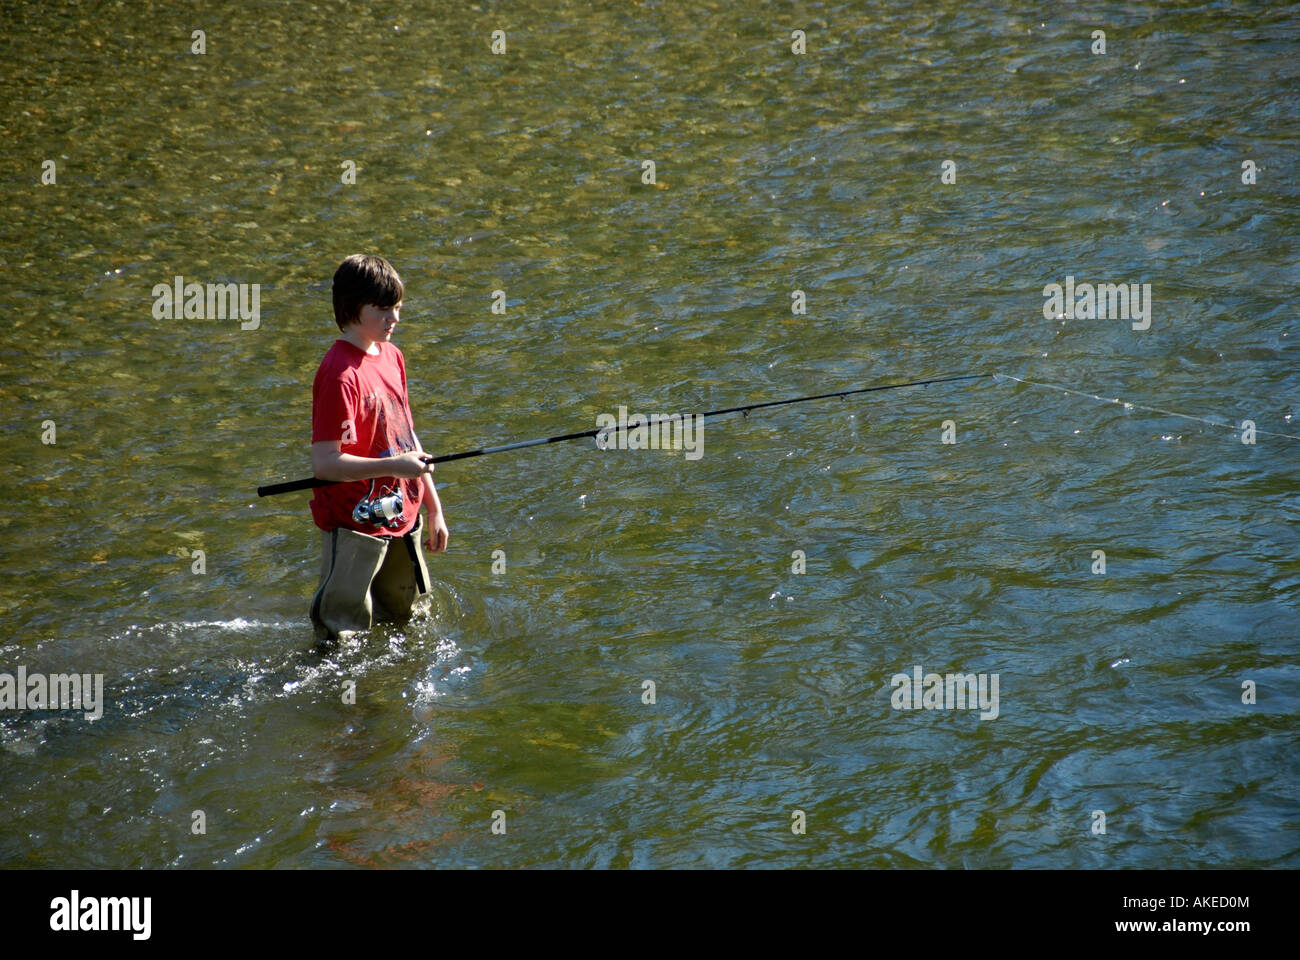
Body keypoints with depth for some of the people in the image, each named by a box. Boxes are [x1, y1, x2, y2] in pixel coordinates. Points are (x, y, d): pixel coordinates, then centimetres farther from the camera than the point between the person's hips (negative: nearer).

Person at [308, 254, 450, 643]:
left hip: (400, 514, 8)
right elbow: (325, 463, -24)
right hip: (355, 522, -8)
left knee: (403, 618, 20)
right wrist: (394, 466, -28)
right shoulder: (340, 374, -20)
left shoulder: (392, 356, 8)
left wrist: (434, 509, 15)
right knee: (343, 635, -4)